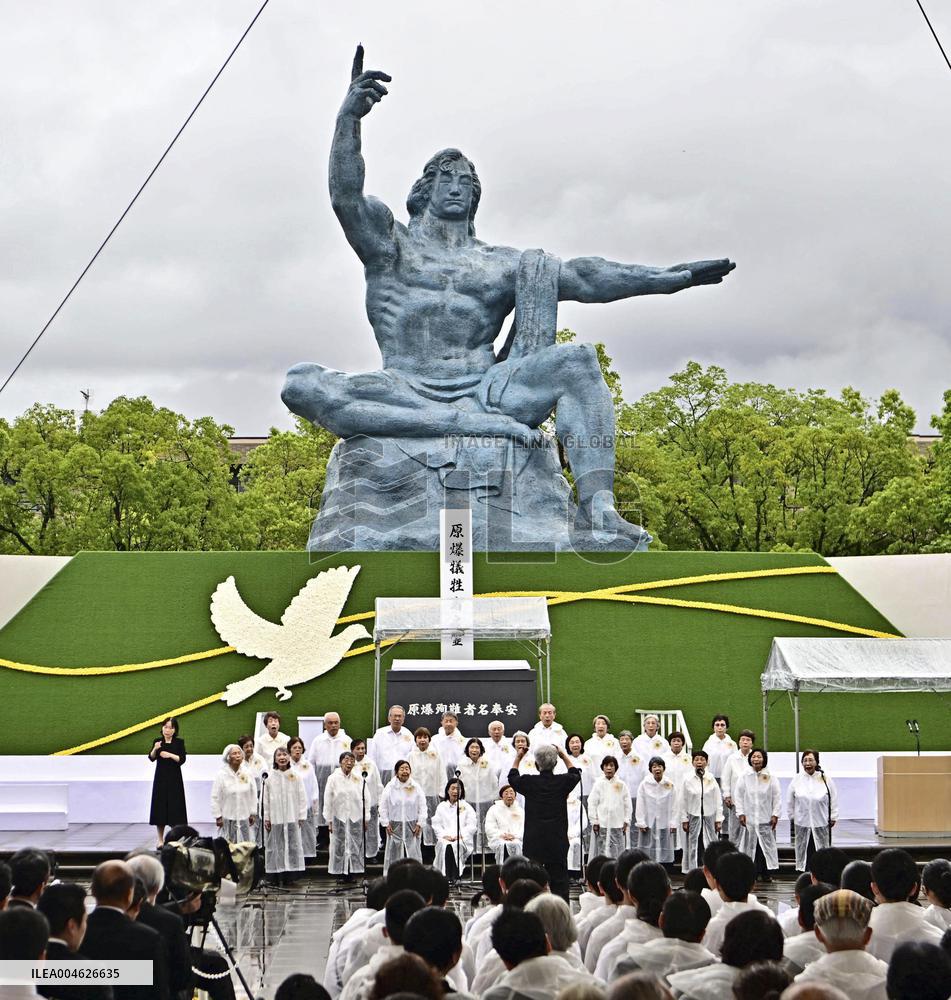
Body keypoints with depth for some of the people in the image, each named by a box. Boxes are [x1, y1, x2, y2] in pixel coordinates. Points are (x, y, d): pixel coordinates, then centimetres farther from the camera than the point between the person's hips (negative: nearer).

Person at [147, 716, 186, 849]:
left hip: (174, 778, -1)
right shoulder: (158, 741, 3)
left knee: (175, 808, -3)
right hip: (161, 778, 1)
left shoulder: (179, 742, 0)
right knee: (160, 808, 2)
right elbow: (151, 758, -8)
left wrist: (170, 755, -21)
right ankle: (160, 840, 10)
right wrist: (155, 749, -27)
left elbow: (182, 759, -7)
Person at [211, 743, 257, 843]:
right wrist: (218, 816, -6)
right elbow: (215, 798, -5)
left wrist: (253, 813, 7)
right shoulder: (221, 775, -6)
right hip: (228, 818, -3)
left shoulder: (248, 774, 4)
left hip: (245, 817, 3)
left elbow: (253, 795, 9)